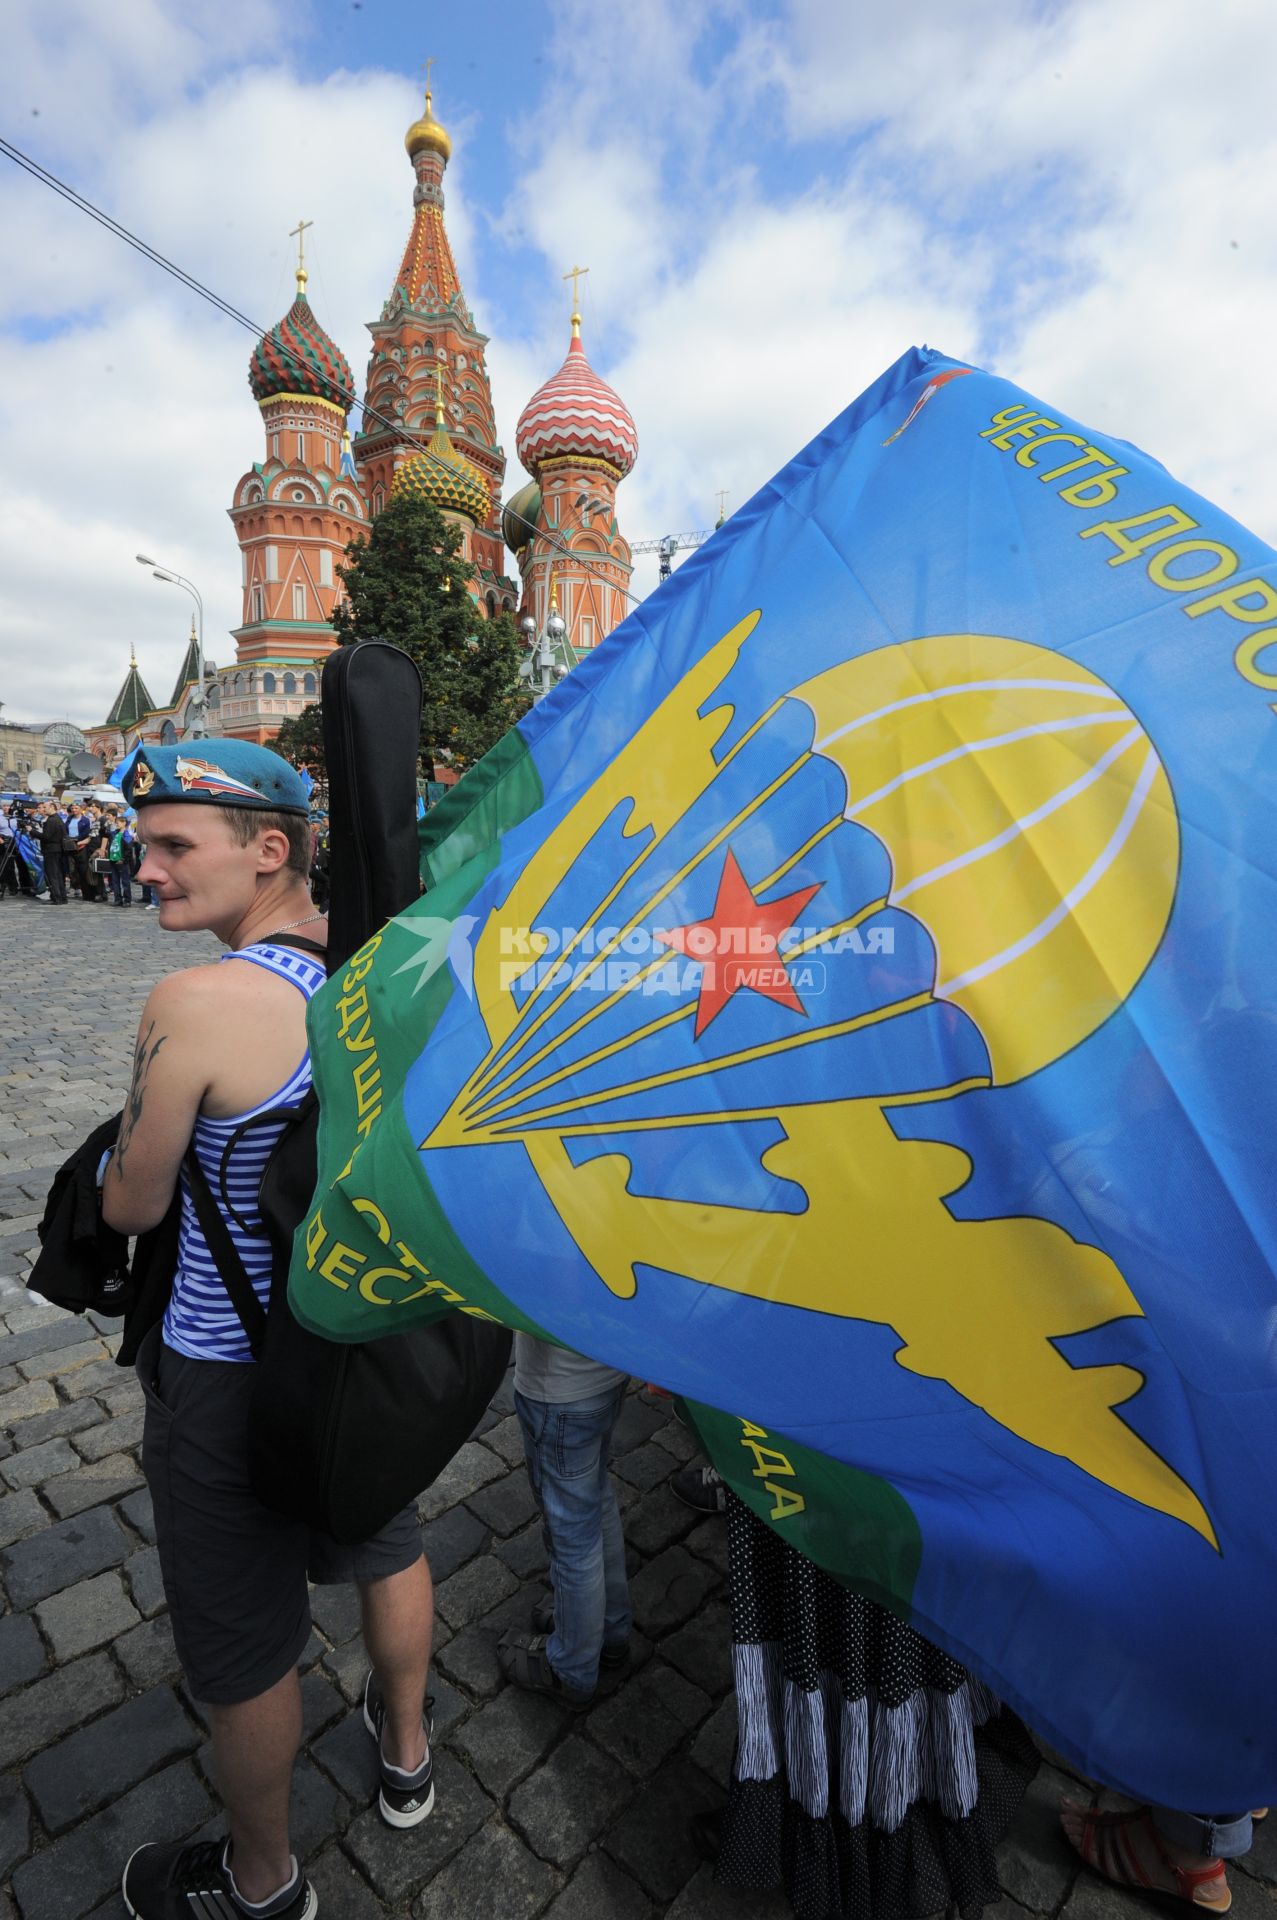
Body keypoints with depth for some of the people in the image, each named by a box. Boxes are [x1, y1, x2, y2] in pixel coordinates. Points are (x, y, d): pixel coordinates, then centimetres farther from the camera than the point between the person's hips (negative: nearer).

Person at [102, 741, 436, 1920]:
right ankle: (406, 1757, 58)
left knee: (243, 1647, 21)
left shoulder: (196, 1003, -28)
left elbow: (131, 1208, -14)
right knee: (386, 1545, 31)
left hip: (231, 1373, -6)